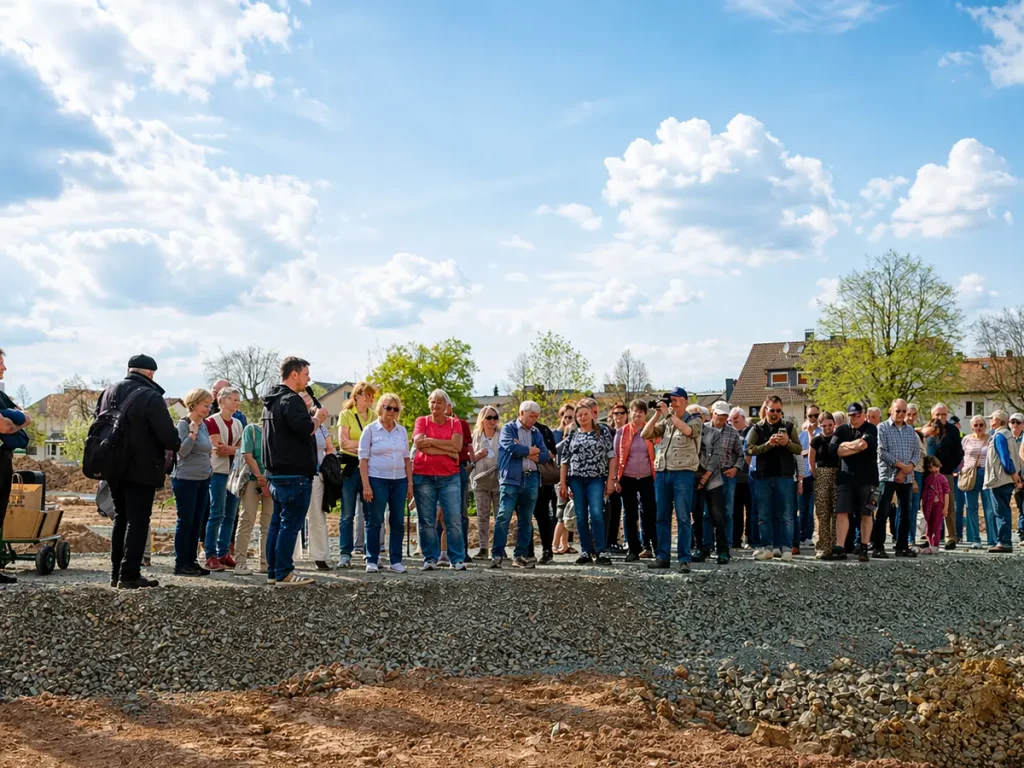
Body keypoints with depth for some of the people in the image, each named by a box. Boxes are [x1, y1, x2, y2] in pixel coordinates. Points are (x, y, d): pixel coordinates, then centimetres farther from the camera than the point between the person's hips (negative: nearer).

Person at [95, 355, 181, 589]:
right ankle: (129, 575, -2)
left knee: (120, 519, 17)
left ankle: (116, 573, 20)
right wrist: (176, 445, 0)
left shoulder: (109, 392, 6)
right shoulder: (151, 397, -17)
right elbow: (168, 436, -21)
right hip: (142, 470, -7)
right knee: (137, 521, -1)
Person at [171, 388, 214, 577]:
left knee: (196, 523, 9)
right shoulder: (184, 424, -10)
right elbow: (182, 451, -20)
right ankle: (181, 564, 4)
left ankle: (191, 561, 16)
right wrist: (193, 432, -23)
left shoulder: (204, 425, 11)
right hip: (186, 479, -7)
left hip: (203, 480, 7)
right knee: (185, 522, -2)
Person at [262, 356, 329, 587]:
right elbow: (305, 429, -25)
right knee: (291, 524, -6)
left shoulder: (272, 400, 17)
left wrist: (314, 418, 10)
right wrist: (317, 417, -7)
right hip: (294, 474, -10)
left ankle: (273, 572, 18)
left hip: (276, 471, 10)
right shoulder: (290, 400, -15)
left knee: (277, 523, 13)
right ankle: (284, 574, -4)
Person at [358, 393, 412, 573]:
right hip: (377, 480, -4)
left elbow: (407, 459, 14)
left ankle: (396, 560, 12)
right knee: (375, 521, -1)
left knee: (398, 522, 5)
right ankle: (372, 560, 7)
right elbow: (363, 458, -4)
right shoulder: (370, 429, -1)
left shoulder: (402, 431, 11)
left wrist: (410, 483, 8)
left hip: (399, 481, 4)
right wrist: (366, 485, -11)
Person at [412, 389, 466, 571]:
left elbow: (457, 445, -6)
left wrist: (431, 441, -9)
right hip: (423, 476, 0)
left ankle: (457, 559, 3)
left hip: (449, 477, 1)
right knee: (426, 521, 1)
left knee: (454, 520, -3)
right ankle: (430, 559, 9)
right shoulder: (421, 421, 6)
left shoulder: (454, 423, 9)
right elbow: (419, 444, -9)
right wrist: (447, 451, -10)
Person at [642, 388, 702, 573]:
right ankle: (662, 556, 13)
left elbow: (687, 430, -20)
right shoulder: (665, 421, 17)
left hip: (683, 472, -5)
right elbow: (645, 434, 7)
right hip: (662, 472, 5)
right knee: (662, 517, 7)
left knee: (683, 518, -5)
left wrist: (669, 413, -15)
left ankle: (684, 559, -3)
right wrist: (657, 414, -1)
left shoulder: (695, 420, 3)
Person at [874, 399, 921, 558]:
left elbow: (917, 451, 10)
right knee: (883, 513, -6)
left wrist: (909, 467, -8)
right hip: (888, 476, -5)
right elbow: (882, 452, -10)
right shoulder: (882, 428, -1)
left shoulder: (910, 430, 14)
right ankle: (877, 547, -4)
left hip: (907, 477, 5)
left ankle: (902, 546, 15)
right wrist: (901, 465, -13)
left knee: (905, 513, 8)